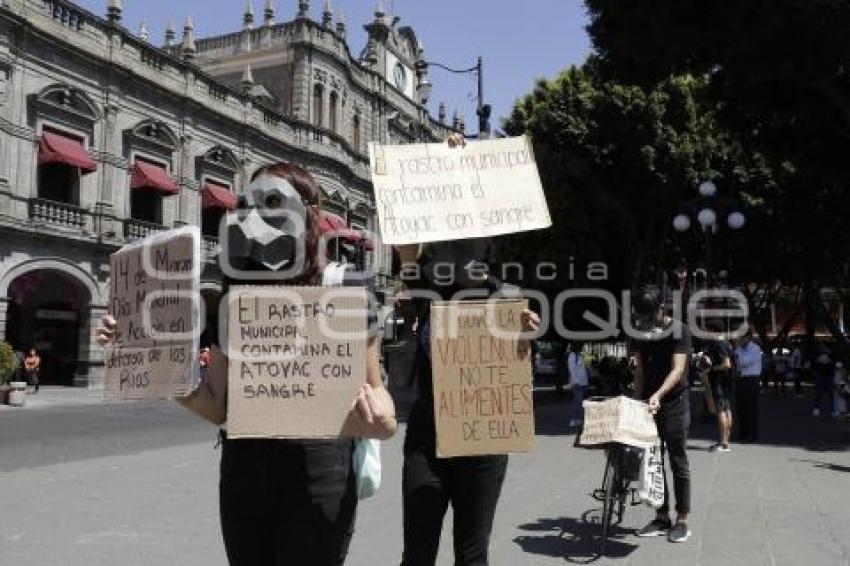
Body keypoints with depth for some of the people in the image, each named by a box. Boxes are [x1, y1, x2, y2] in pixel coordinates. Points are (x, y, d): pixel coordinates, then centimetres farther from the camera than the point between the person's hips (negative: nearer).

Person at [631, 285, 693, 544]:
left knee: (678, 462, -1)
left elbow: (678, 369, -19)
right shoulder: (639, 332, 5)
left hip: (674, 404, -5)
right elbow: (640, 370, 6)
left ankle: (682, 521, 7)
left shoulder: (680, 331, -10)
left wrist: (658, 395, -33)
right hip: (649, 403, 5)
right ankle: (662, 517, 15)